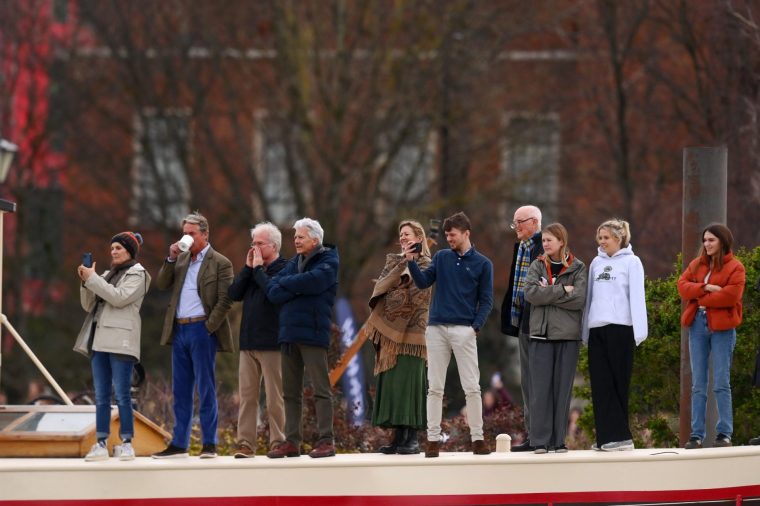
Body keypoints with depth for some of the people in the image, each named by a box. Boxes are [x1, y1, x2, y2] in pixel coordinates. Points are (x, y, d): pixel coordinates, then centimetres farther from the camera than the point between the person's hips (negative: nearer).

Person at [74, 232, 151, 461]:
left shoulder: (138, 274, 1)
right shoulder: (108, 275, 21)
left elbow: (119, 297, -14)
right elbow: (88, 305, 17)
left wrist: (93, 278, -11)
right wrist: (86, 282, 1)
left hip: (120, 342, -7)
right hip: (100, 341, 7)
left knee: (122, 395, -9)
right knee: (101, 396, 4)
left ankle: (127, 443, -6)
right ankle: (101, 445, 3)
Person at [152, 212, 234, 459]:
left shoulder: (220, 263, -2)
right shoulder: (180, 259, 16)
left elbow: (225, 301, -7)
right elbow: (162, 284, 9)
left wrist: (208, 327, -13)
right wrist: (171, 258, -2)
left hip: (202, 330, -6)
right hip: (179, 330, 6)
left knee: (205, 388, -4)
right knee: (180, 390, 8)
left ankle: (209, 444, -2)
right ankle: (179, 444, 12)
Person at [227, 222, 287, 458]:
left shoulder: (283, 268, -4)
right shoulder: (253, 268, 16)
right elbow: (234, 293, 6)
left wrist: (258, 268, -9)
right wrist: (248, 268, -1)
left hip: (271, 343, -6)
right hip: (248, 341, 6)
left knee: (275, 398, -1)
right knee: (247, 396, 4)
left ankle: (278, 442, 3)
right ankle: (245, 444, 5)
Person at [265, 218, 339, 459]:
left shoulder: (328, 262, 0)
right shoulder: (294, 263, 17)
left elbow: (312, 281, -20)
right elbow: (272, 291, 6)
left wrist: (285, 283, -3)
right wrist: (298, 289, -11)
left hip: (313, 333, -7)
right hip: (288, 333, 7)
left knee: (321, 389, -5)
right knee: (291, 392, 7)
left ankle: (326, 441, -5)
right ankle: (292, 441, 10)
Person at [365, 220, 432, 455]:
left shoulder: (425, 264, 2)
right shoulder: (394, 261, 20)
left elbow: (419, 295, -11)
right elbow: (382, 287, 5)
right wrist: (403, 263, -6)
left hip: (410, 332, -6)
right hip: (390, 331, 6)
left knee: (409, 382, -10)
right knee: (391, 383, 2)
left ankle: (412, 437, -10)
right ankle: (399, 436, 4)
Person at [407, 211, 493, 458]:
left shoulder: (482, 264, 4)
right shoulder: (441, 257, 12)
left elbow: (486, 300, 2)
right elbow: (423, 282, 4)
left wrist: (476, 326, -10)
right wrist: (411, 262, -10)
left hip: (464, 330, -3)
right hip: (437, 329, 3)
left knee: (472, 387, -4)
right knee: (435, 388, 3)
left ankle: (477, 438, 2)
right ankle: (433, 439, 6)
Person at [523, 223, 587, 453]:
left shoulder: (577, 268, 5)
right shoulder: (537, 266, 10)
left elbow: (580, 299, -8)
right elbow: (531, 293, -6)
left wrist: (547, 294, -8)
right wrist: (562, 290, -10)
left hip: (567, 335, -1)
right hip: (541, 334, 1)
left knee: (563, 389, 1)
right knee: (540, 389, -4)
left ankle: (559, 440, 6)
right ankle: (540, 441, -2)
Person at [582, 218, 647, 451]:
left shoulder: (631, 262, 1)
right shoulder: (596, 263, 17)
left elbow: (636, 297, -6)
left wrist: (639, 331, -14)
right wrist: (585, 331, 14)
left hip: (620, 328, -5)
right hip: (597, 329, 5)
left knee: (618, 383, -3)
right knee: (601, 384, 1)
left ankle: (619, 436, -1)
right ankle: (606, 436, 2)